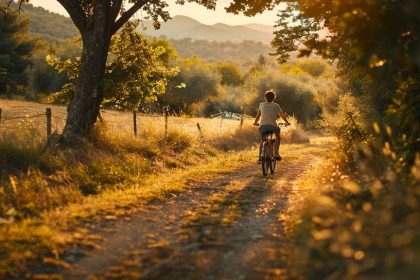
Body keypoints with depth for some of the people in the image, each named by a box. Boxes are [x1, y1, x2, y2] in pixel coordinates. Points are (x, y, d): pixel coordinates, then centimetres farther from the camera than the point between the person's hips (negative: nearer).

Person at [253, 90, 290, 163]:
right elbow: (282, 115, 7)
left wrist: (255, 123, 36)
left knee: (262, 141, 23)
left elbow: (258, 115, 20)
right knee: (277, 136, 26)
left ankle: (260, 158, 14)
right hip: (272, 125, -2)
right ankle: (276, 154, 11)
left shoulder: (262, 105, 13)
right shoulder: (276, 106, 6)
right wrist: (287, 122, 22)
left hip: (262, 126, 2)